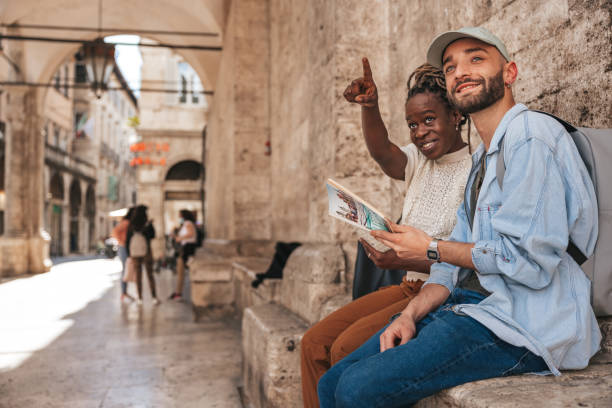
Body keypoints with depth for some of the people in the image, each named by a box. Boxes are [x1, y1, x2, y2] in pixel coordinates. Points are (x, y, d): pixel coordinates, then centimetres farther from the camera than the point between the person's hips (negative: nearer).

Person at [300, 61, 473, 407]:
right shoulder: (420, 162, 12)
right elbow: (383, 153, -11)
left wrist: (406, 259, -30)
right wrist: (369, 106, -28)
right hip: (410, 289, 8)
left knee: (347, 348, -22)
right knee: (315, 343, -2)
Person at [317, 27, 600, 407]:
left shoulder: (531, 137, -11)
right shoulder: (482, 158, 21)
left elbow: (529, 260, -20)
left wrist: (430, 248, -7)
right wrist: (410, 315, -1)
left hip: (525, 325, -9)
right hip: (470, 304, 9)